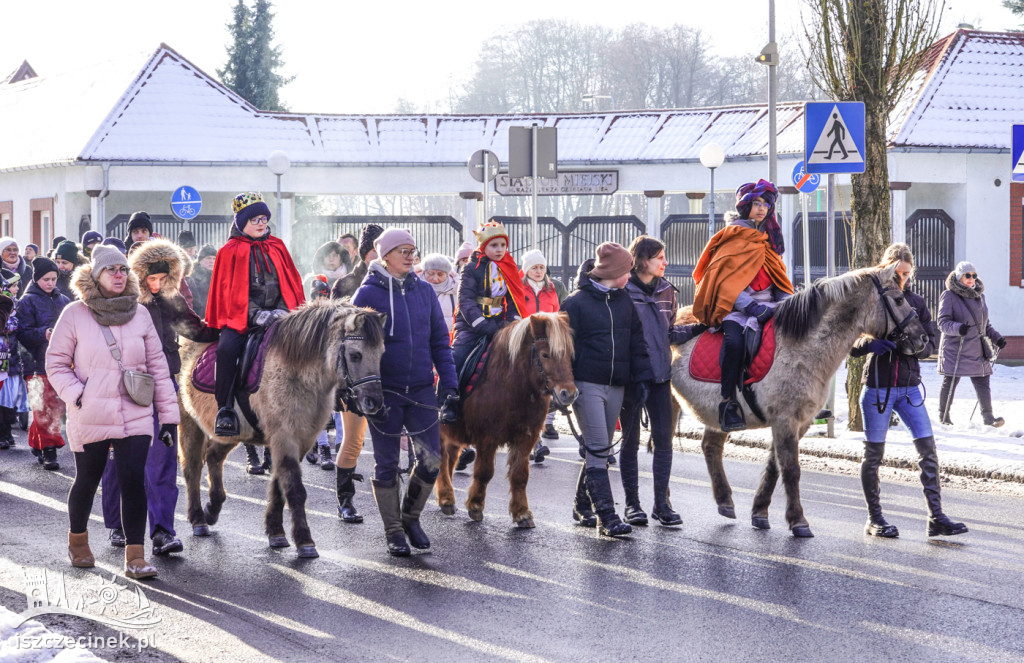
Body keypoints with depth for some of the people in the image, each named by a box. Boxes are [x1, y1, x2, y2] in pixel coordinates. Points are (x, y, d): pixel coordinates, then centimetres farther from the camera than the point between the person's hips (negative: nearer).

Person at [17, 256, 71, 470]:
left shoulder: (63, 301, 13)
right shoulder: (28, 301, 0)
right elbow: (23, 334, -6)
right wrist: (44, 333, -23)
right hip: (38, 363, -4)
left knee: (56, 408, 4)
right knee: (44, 409, -8)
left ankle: (36, 443, 21)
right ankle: (49, 451, -4)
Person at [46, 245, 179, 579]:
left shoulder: (139, 314, 4)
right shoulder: (75, 314, -3)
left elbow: (157, 365, 6)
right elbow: (55, 363, 1)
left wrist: (169, 413, 4)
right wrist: (76, 394, -14)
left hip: (135, 416, 1)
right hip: (90, 418, -1)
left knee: (134, 481, -9)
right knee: (87, 481, 12)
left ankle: (135, 557, -9)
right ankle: (77, 539, 38)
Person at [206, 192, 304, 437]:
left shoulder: (277, 247, 15)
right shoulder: (230, 251, 4)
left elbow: (292, 283, 14)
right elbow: (229, 291, -2)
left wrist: (283, 310, -5)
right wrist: (256, 314, -15)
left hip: (278, 314, 3)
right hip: (241, 317, -3)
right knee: (227, 349, -31)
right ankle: (225, 410, -23)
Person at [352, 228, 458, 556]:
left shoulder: (424, 291, 7)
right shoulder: (368, 293, -4)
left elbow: (440, 341, 10)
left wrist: (447, 384, 2)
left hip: (422, 389, 3)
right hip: (384, 391, -3)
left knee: (431, 459, -1)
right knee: (387, 463, 5)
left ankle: (410, 516, 23)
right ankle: (394, 531, 18)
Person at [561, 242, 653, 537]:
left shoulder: (624, 300, 11)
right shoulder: (577, 302, -6)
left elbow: (637, 341, 15)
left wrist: (641, 378, 8)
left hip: (616, 386, 6)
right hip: (588, 385, -6)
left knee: (601, 449, 12)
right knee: (597, 449, -10)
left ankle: (582, 505, 27)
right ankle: (607, 516, -13)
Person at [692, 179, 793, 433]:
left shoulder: (769, 239, 21)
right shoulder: (731, 238, 2)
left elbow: (779, 280, 23)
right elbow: (726, 283, -8)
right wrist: (751, 307, -20)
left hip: (768, 305, 6)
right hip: (734, 307, -6)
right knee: (735, 340, -35)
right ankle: (728, 402, -32)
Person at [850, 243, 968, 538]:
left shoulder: (917, 302, 7)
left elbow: (930, 345, 4)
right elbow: (850, 346, -5)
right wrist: (869, 344, -26)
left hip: (909, 386, 4)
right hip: (877, 386, -3)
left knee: (928, 448, -3)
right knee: (874, 453, 3)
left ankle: (936, 517, 0)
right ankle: (874, 519, 14)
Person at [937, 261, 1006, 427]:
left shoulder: (979, 295, 15)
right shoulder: (949, 296, -6)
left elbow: (985, 323, 23)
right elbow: (943, 322, -13)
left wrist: (996, 338, 12)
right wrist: (958, 328, -31)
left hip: (978, 350, 5)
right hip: (955, 350, -5)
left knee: (983, 382, -2)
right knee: (950, 382, 4)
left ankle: (988, 417, -2)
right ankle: (943, 416, 17)